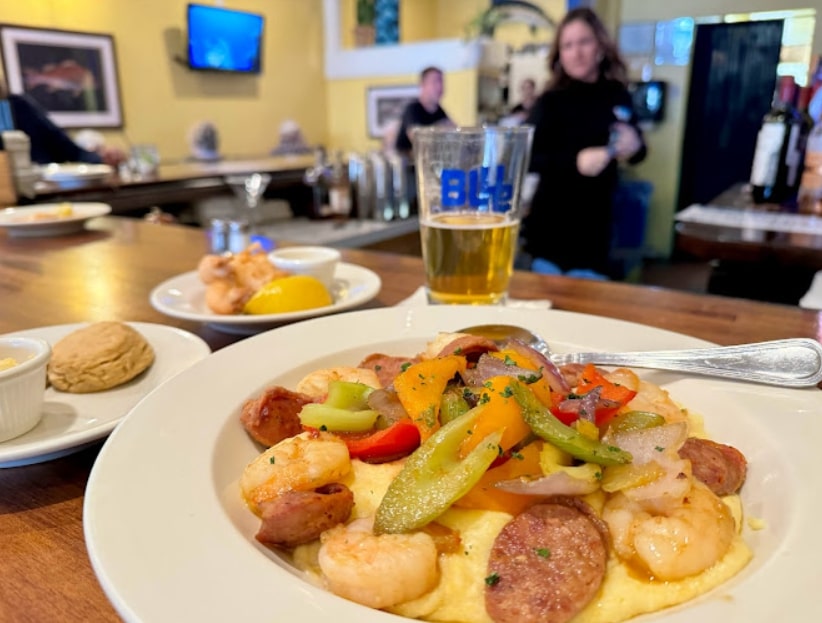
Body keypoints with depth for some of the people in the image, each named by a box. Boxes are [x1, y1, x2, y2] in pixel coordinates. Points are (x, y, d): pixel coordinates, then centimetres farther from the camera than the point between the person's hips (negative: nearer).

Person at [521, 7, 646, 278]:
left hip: (598, 219, 4)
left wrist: (634, 147, -7)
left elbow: (637, 150, 17)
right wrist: (575, 161, -29)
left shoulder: (618, 97, 3)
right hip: (553, 222, -3)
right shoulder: (551, 101, -8)